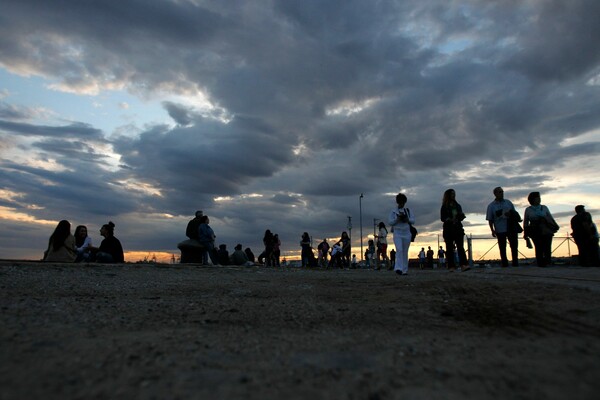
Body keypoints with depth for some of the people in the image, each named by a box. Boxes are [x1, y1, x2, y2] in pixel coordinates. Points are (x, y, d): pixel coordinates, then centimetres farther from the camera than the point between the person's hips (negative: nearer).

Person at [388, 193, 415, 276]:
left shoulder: (408, 211, 10)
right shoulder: (393, 211, 2)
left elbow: (413, 220, 5)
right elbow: (389, 222, -3)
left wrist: (407, 219, -14)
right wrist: (398, 219, -16)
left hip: (406, 233, 3)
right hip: (397, 233, -3)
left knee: (405, 252, 6)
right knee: (399, 249, -19)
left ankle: (405, 270, 11)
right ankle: (398, 268, -24)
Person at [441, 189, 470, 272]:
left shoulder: (458, 206, 15)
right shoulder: (444, 207, 2)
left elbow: (461, 217, 16)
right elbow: (442, 218, -4)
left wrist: (462, 216, -6)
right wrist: (448, 220, -22)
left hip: (458, 228, 3)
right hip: (448, 229, -3)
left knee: (460, 247, -9)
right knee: (450, 248, -2)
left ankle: (463, 265, -17)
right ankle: (451, 266, -1)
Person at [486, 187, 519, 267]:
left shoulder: (508, 202, 10)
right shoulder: (491, 206, 2)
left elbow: (514, 212, 16)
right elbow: (490, 220, 0)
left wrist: (510, 214, -8)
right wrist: (492, 230, -9)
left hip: (511, 228, 2)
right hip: (500, 230, -2)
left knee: (514, 245, 4)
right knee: (502, 248, 4)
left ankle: (515, 262, 16)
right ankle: (504, 264, 13)